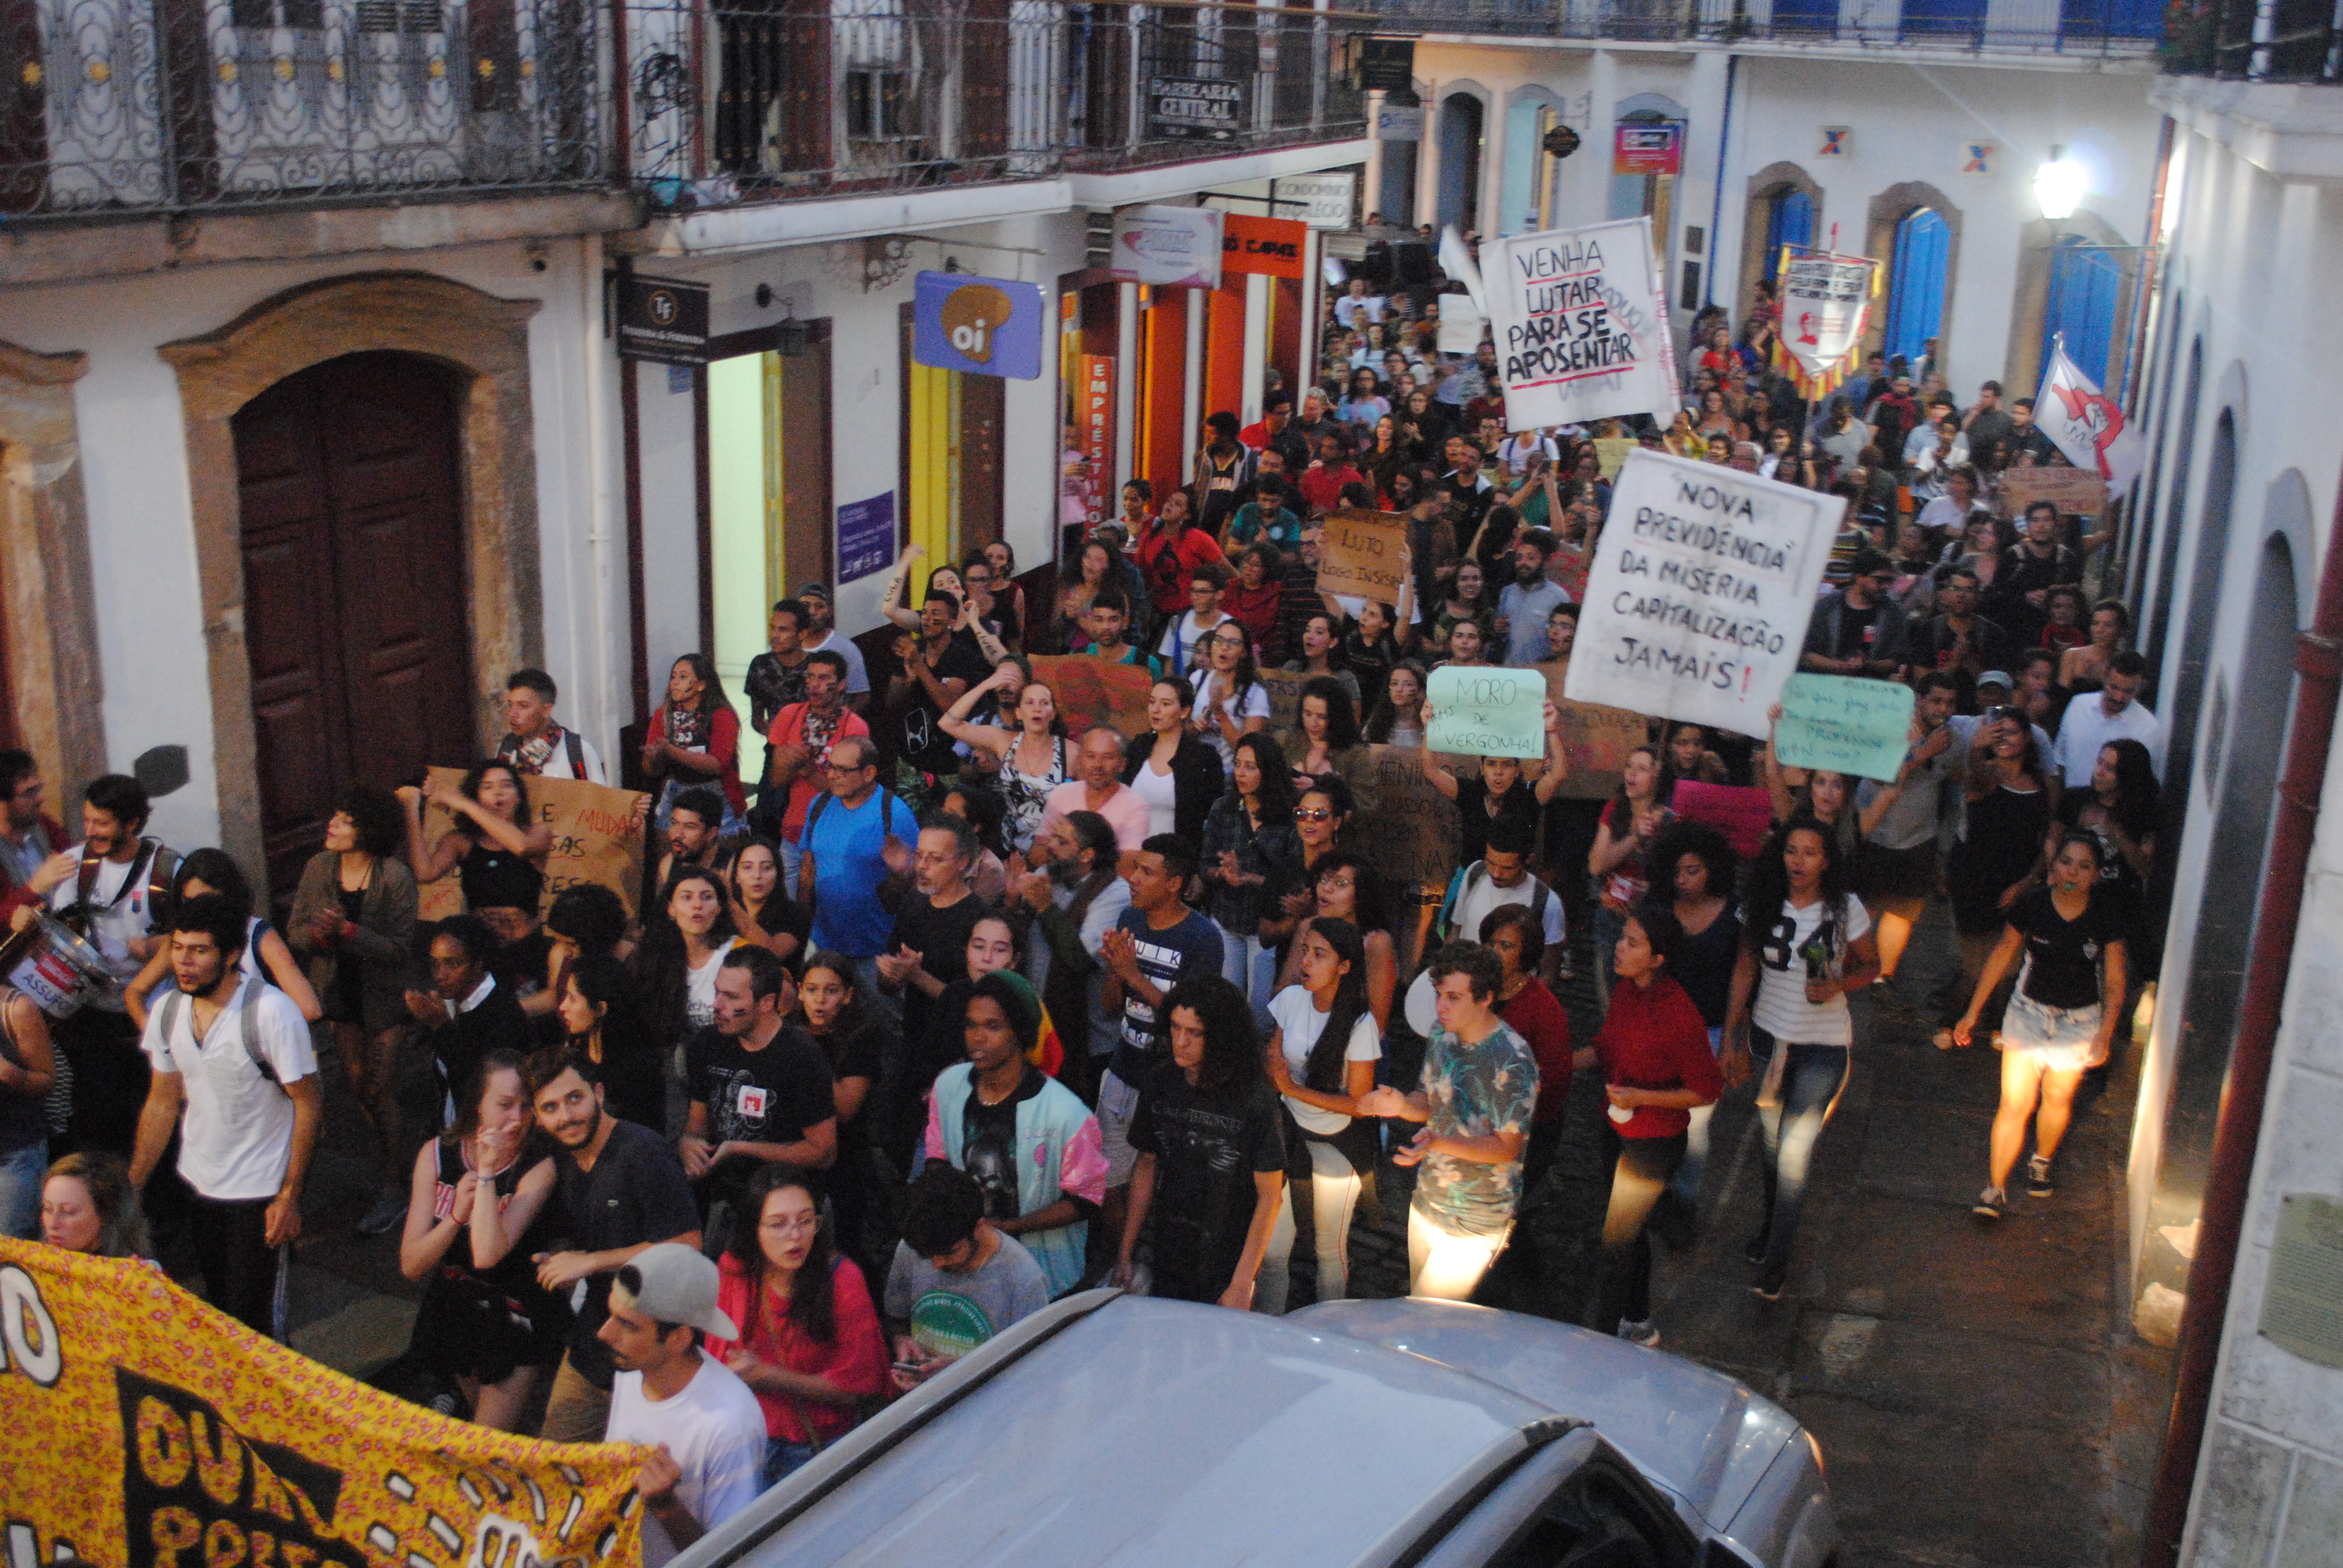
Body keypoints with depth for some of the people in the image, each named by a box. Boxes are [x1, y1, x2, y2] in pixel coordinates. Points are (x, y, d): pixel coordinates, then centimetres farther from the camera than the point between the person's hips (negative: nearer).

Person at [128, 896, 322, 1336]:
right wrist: (131, 1188, 7)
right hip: (195, 1185, 6)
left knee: (250, 1321, -5)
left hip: (260, 1193, -6)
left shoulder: (272, 1012, -19)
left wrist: (289, 1196, -17)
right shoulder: (167, 1012, 0)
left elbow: (309, 1104, -15)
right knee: (216, 1311, 15)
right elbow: (162, 1103, 10)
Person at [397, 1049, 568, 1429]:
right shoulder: (437, 1155, -9)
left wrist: (487, 1172, -31)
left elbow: (488, 1255, -32)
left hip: (517, 1318, -4)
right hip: (455, 1309, 5)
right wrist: (458, 1214, -27)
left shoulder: (539, 1167, -21)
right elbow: (411, 1265, -11)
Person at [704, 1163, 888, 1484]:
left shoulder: (842, 1278, -11)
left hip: (821, 1445, -2)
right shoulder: (733, 1271, -1)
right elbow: (719, 1363, 11)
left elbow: (858, 1385, -7)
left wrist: (766, 1376, -11)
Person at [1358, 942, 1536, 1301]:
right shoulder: (1442, 1036, -1)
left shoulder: (1512, 1060, -24)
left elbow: (1507, 1148, -23)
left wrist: (1439, 1143, -36)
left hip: (1475, 1224, -7)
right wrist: (1402, 1105, -13)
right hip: (1426, 1203, 7)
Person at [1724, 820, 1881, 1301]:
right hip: (1769, 1034, 3)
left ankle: (1775, 1264, 6)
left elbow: (1870, 965, 2)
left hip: (1823, 1045, -3)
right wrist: (1731, 1039, 1)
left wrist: (1837, 985, -20)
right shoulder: (1764, 904, -6)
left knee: (1794, 1151, -6)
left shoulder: (1845, 908, -12)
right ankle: (1771, 1224, 41)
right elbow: (1745, 970, 1)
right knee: (1772, 1140, 17)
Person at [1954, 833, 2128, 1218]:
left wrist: (2105, 1034, -7)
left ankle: (2041, 1163, 44)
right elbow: (2002, 956, 0)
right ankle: (1996, 1187, 4)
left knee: (2057, 1099, 17)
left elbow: (2115, 983, -3)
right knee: (2015, 1103, -4)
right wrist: (1972, 1012, 2)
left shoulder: (2107, 917, -13)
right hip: (2029, 1012, 0)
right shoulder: (2032, 906, -13)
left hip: (2079, 1020, 0)